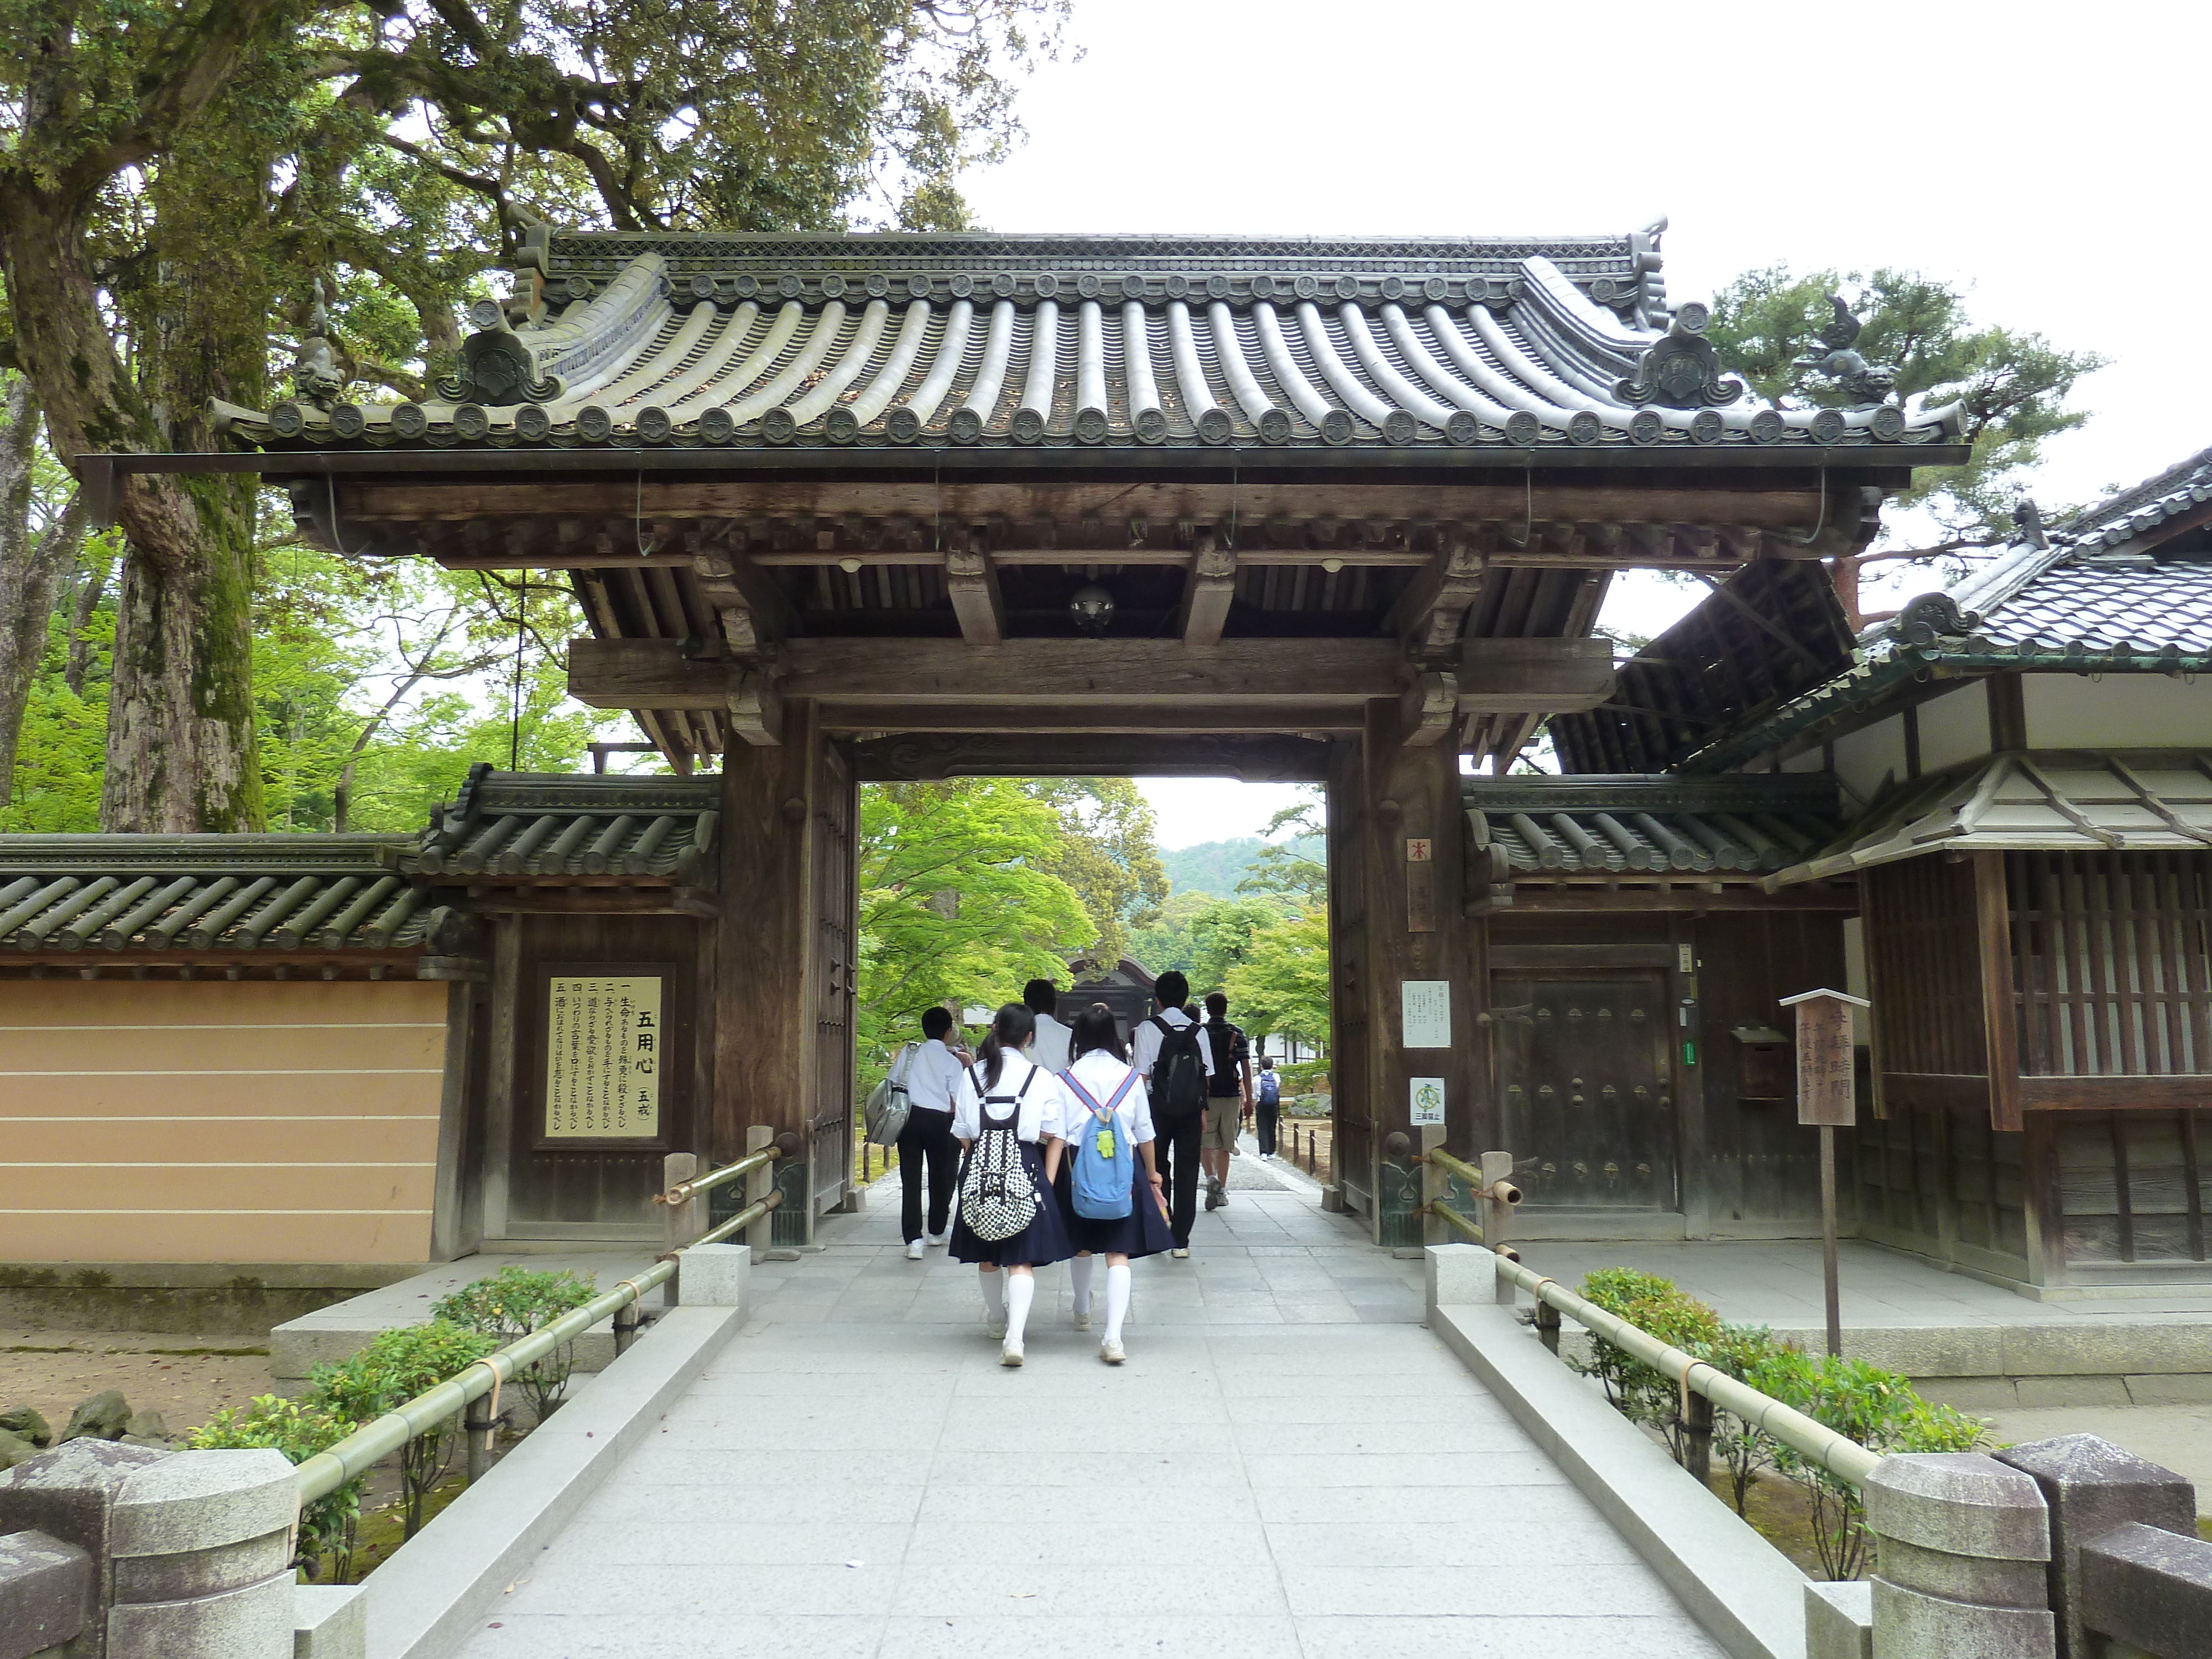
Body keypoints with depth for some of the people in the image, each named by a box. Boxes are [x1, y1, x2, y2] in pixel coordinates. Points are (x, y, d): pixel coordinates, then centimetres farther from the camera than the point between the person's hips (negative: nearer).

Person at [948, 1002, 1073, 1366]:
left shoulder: (971, 1074, 2)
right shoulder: (1042, 1078, -5)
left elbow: (962, 1133, 7)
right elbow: (1054, 1137, -3)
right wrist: (1048, 1178, 11)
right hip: (1025, 1168, -3)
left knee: (987, 1254, 20)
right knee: (1022, 1258, -2)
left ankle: (997, 1322, 38)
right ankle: (1014, 1335, -18)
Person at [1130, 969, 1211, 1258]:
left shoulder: (1148, 1029, -6)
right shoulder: (1198, 1031, 2)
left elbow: (1142, 1075, -7)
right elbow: (1205, 1075, 4)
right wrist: (1202, 1110, 13)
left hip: (1159, 1107, -2)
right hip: (1191, 1108, 2)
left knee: (1157, 1166, 17)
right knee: (1187, 1172, 5)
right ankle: (1180, 1241, 4)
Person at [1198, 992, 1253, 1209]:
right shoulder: (1237, 1034, 2)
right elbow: (1246, 1069, -1)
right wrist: (1249, 1100, 5)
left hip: (1205, 1096, -1)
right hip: (1231, 1096, 1)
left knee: (1205, 1143, 5)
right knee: (1225, 1146, 11)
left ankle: (1211, 1177, -18)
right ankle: (1221, 1190, 13)